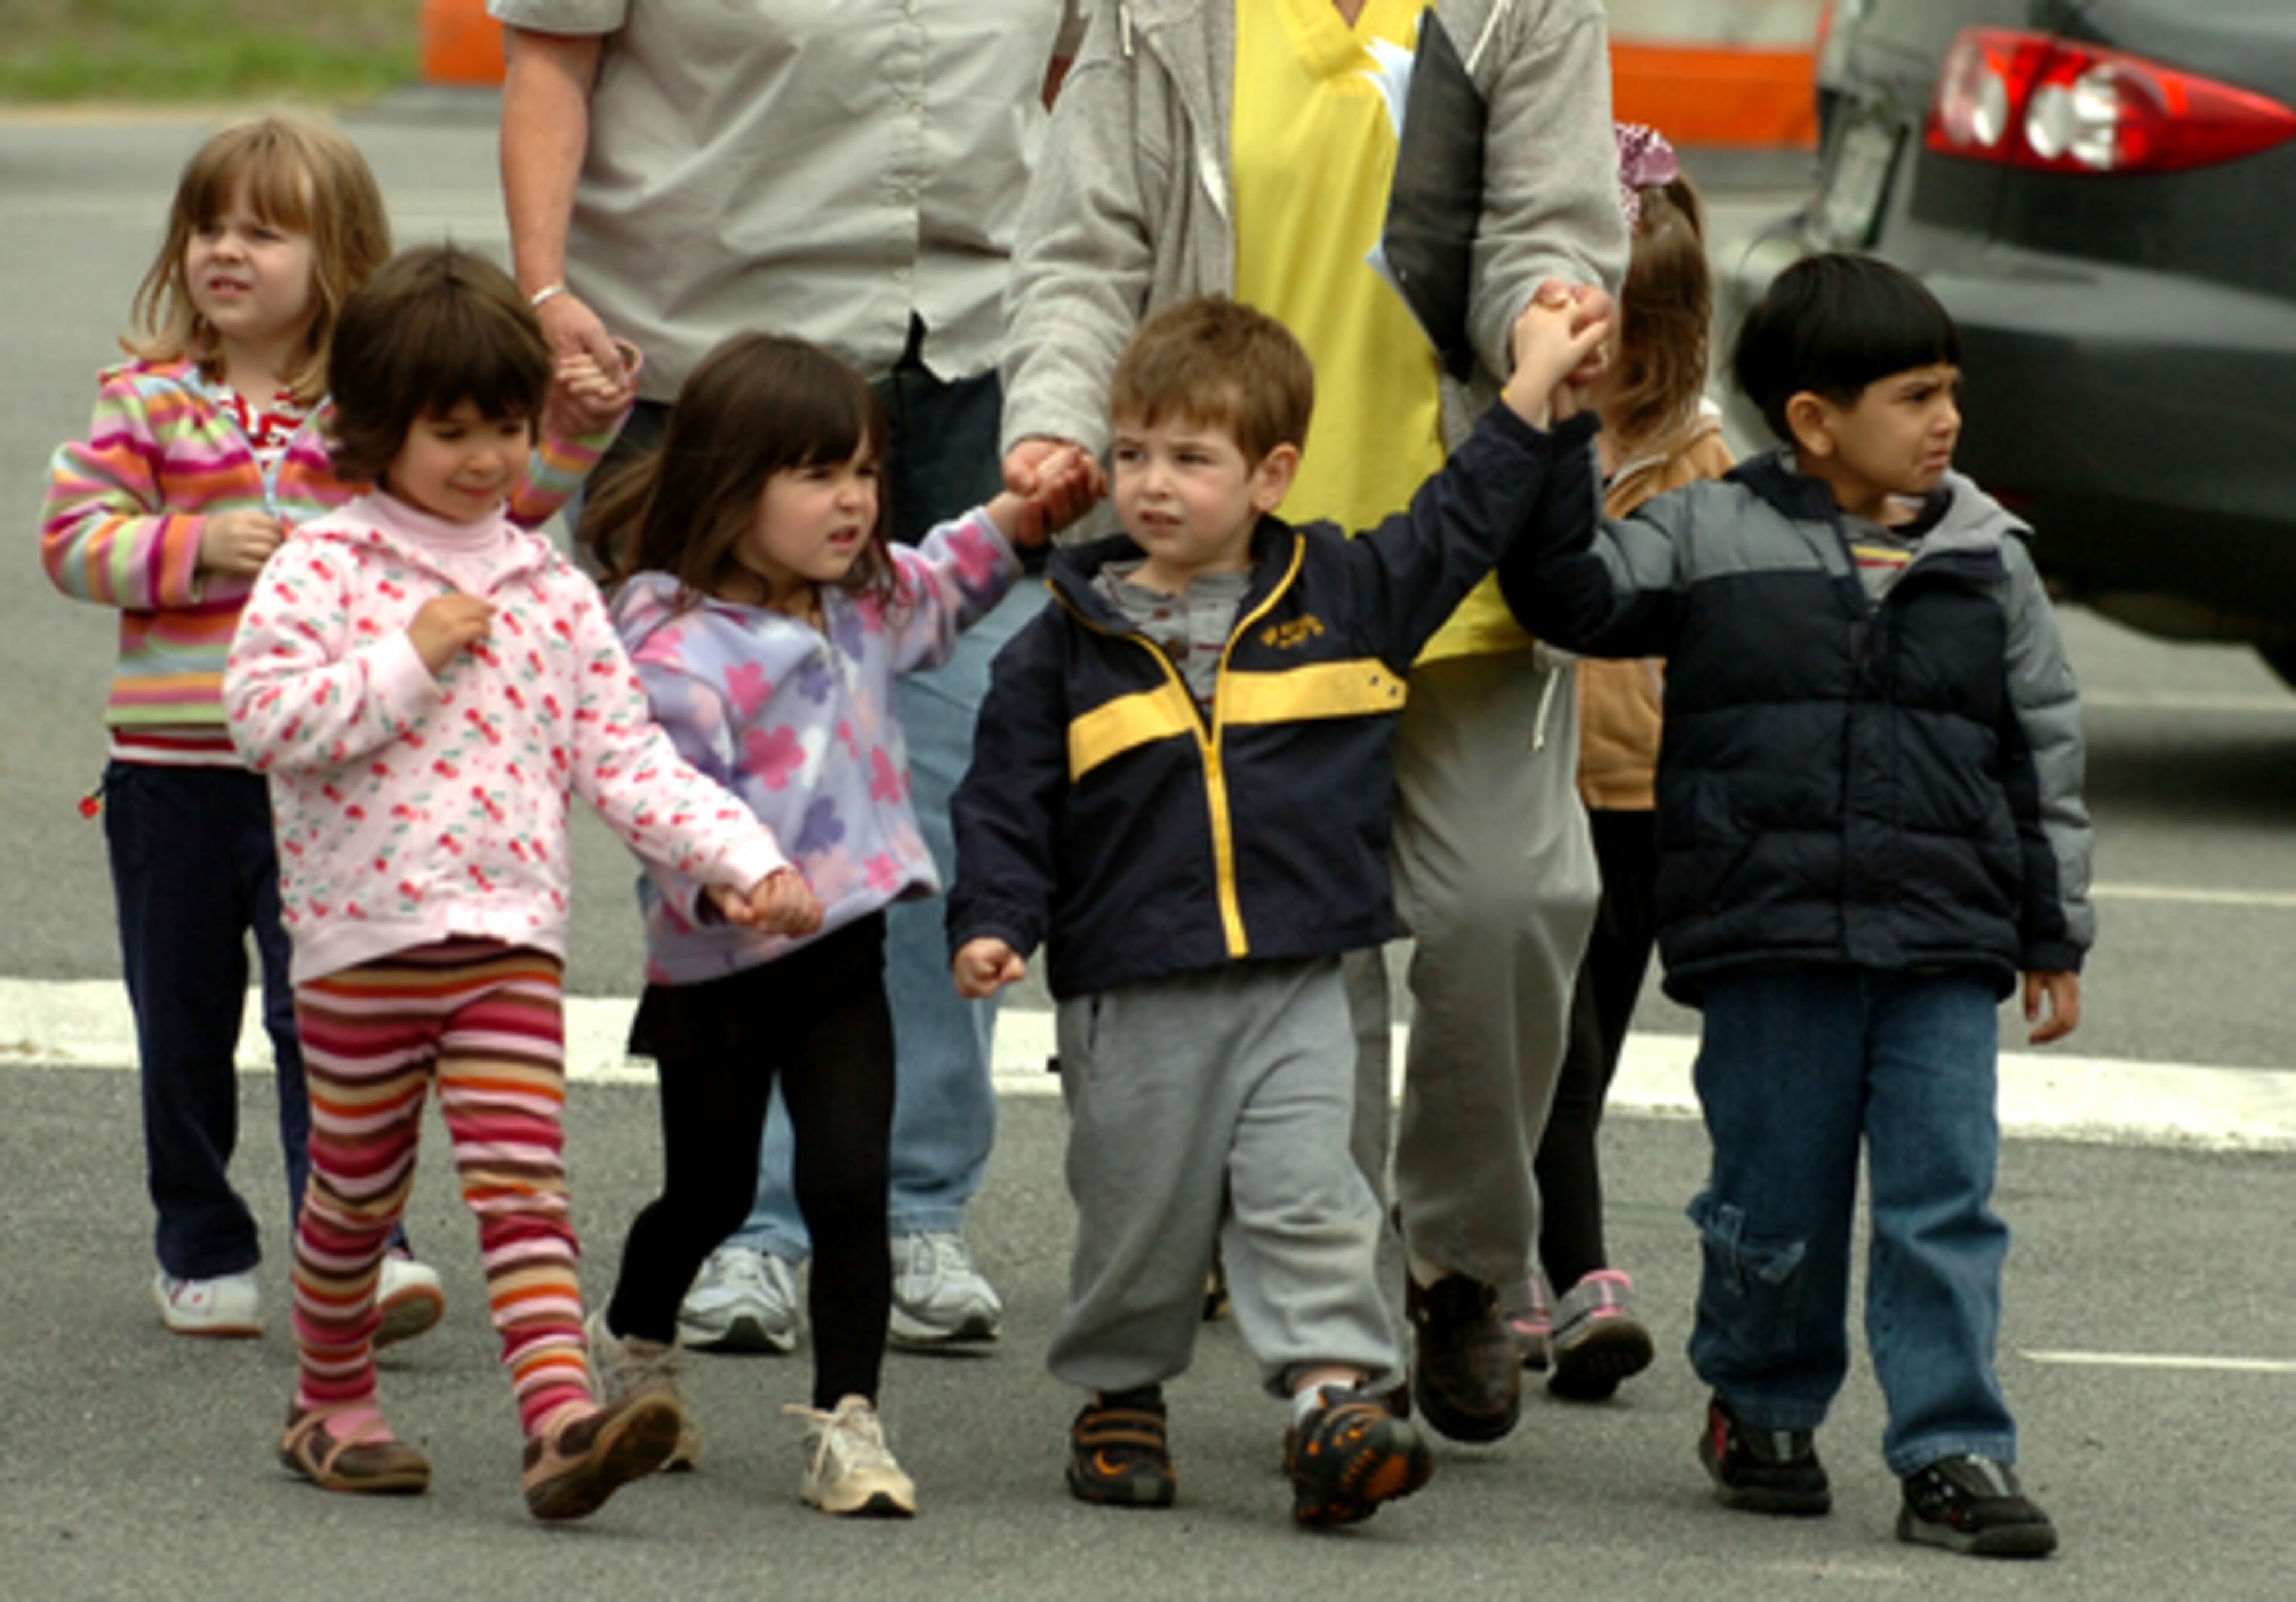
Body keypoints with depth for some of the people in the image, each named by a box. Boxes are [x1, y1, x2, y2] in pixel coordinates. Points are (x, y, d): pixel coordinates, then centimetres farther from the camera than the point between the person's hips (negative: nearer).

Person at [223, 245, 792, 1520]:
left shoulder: (552, 589, 8)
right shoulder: (322, 570, -4)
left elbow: (623, 751, 8)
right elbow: (264, 717, -15)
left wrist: (740, 857, -3)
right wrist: (411, 658, -17)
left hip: (514, 935, 2)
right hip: (362, 935, -2)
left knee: (524, 1183, -9)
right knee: (358, 1190, 10)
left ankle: (563, 1416, -21)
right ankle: (333, 1405, 28)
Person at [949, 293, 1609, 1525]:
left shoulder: (1343, 596, 7)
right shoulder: (1068, 646, 3)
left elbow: (1462, 529, 18)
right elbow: (1006, 800, 5)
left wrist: (1533, 388, 17)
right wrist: (993, 924, -9)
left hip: (1296, 987, 0)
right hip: (1131, 996, 0)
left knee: (1308, 1198, -12)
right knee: (1139, 1219, 6)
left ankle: (1336, 1397, -16)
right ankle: (1121, 1399, 24)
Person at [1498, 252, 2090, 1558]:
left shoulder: (1987, 560, 8)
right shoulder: (1709, 538, 1)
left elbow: (2043, 752, 13)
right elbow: (1571, 593, -4)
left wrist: (2055, 936, 13)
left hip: (1945, 952, 2)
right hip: (1771, 940, -1)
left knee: (1947, 1201, -3)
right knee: (1776, 1204, 5)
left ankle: (1953, 1454, 1)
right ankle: (1762, 1409, 28)